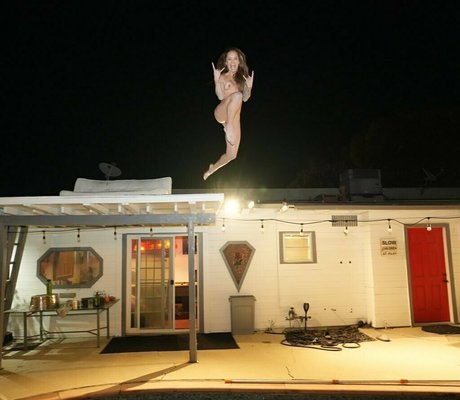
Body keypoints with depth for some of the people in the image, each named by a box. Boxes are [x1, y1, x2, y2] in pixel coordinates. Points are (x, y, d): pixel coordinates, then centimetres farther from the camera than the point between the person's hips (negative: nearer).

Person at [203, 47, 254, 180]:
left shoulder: (241, 77, 14)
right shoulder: (222, 77, 3)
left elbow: (245, 98, 9)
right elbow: (220, 96, -10)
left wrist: (249, 86, -7)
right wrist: (216, 79, -20)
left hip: (235, 118, 5)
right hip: (221, 113, -5)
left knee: (231, 155, 4)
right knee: (237, 95, -37)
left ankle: (211, 169, 31)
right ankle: (228, 127, -32)